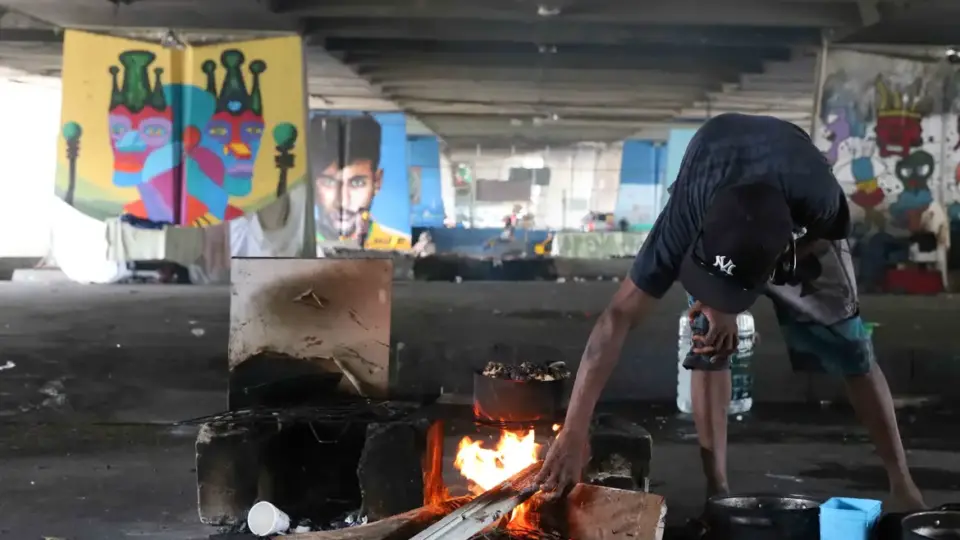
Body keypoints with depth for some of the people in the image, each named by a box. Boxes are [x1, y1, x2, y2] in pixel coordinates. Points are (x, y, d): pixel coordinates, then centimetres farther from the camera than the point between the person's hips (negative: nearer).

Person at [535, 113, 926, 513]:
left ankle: (902, 484, 8)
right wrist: (573, 433, -45)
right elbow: (618, 318, -42)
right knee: (709, 340, -16)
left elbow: (819, 242, -18)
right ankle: (718, 491, -5)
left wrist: (729, 305, -28)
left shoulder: (818, 200, -44)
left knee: (848, 346, -5)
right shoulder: (687, 216, -43)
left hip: (803, 227, 0)